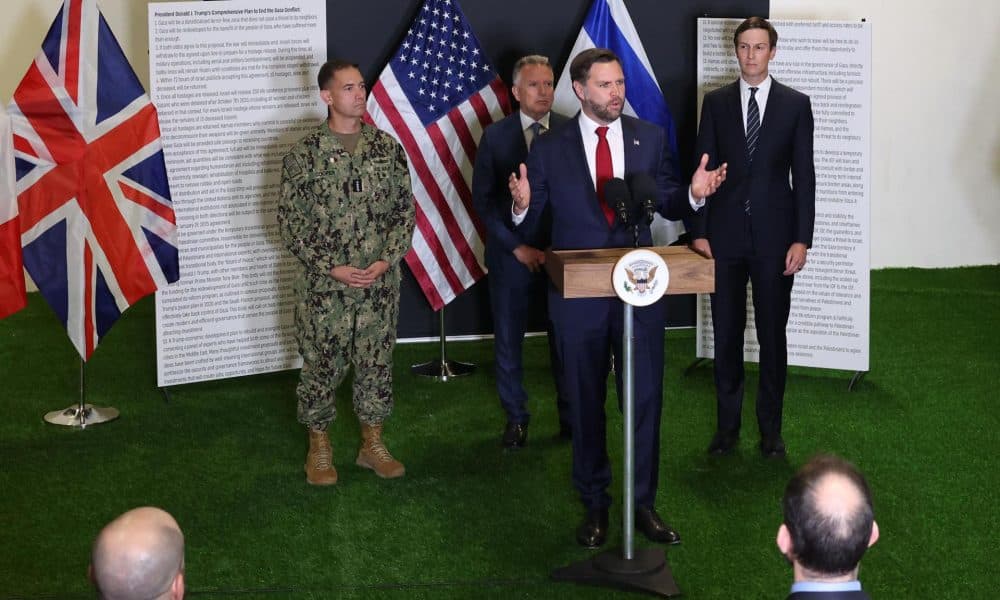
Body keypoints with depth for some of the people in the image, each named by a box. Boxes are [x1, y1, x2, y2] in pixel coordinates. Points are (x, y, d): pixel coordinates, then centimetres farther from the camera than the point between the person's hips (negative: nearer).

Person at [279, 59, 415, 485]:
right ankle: (319, 447, 22)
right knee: (321, 365, 6)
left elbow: (405, 210, 5)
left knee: (376, 362, 11)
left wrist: (386, 260, -8)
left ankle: (372, 443, 26)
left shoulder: (388, 148, 3)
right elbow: (290, 221, -6)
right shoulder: (304, 154, -6)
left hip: (380, 283, 3)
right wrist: (333, 268, -13)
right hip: (323, 286, -3)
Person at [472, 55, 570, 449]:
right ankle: (516, 419, 21)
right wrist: (518, 247, -6)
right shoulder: (495, 136, 1)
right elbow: (483, 199, 2)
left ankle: (571, 417, 16)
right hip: (511, 254, 1)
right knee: (508, 342, 7)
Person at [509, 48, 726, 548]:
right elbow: (531, 226, -1)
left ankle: (643, 503, 18)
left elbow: (667, 204, 8)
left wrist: (693, 193, -13)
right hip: (578, 295, -1)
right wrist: (522, 206, -24)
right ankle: (594, 505, 25)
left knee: (646, 399, 4)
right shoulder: (549, 148, -2)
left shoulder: (650, 139, 3)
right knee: (585, 404, 10)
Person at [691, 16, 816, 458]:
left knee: (772, 335, 5)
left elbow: (804, 175, 0)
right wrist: (698, 232, -2)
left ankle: (771, 429, 15)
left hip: (774, 237, -1)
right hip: (725, 236, 1)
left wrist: (801, 239, -6)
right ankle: (727, 426, 17)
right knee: (726, 334, 7)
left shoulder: (795, 104, 2)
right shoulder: (716, 102, 5)